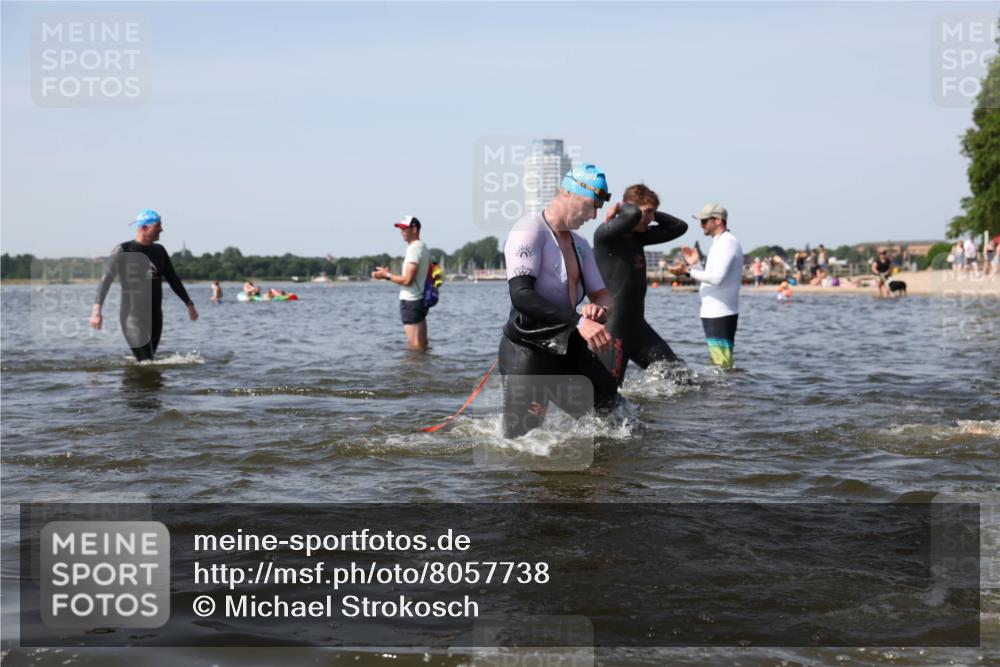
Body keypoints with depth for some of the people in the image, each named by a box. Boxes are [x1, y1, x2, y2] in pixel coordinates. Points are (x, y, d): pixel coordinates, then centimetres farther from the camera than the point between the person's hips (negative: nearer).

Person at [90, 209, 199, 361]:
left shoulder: (159, 251, 12)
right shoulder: (123, 251, -6)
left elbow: (173, 279, 22)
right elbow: (106, 280, -12)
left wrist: (189, 304, 20)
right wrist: (97, 310, -23)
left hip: (155, 316, 6)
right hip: (133, 316, -6)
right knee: (146, 362, -15)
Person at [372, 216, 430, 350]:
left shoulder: (413, 249, -16)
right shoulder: (423, 247, 15)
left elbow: (407, 280, -22)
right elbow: (429, 277, 21)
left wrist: (387, 276, -10)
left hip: (410, 301, -10)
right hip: (421, 299, 10)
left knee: (415, 346, -8)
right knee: (422, 344, 14)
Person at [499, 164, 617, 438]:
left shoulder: (580, 245, 16)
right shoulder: (530, 231, -12)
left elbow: (601, 295, 17)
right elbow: (521, 296, -25)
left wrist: (600, 309, -9)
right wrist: (579, 322, -33)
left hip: (567, 348, 8)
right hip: (526, 351, -8)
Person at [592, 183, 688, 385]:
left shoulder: (639, 237, 12)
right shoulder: (605, 234, -13)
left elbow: (679, 227, 19)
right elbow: (633, 215, -32)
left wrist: (653, 214, 7)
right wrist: (620, 207, -10)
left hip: (637, 324, 9)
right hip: (612, 328, -9)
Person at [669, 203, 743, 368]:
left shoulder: (727, 242, -12)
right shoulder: (720, 242, 20)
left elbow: (717, 278, -24)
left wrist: (689, 271, -19)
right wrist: (695, 264, 15)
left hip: (720, 315, -11)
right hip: (713, 313, 11)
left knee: (724, 364, -12)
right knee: (719, 363, 13)